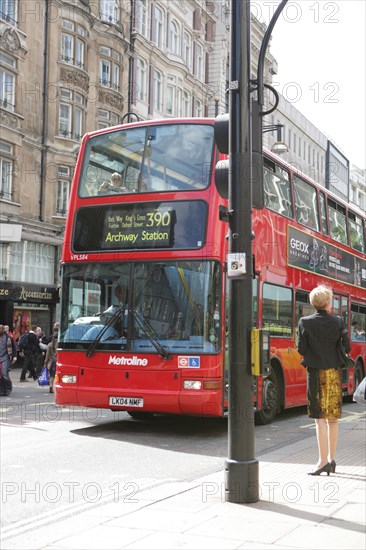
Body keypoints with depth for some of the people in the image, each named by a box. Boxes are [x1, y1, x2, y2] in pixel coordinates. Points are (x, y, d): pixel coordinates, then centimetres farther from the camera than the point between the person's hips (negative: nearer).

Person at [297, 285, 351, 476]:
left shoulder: (305, 322, -6)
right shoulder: (337, 322, -1)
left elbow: (301, 349, -6)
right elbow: (347, 348, -2)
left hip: (316, 372, -2)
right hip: (334, 372, 2)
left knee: (320, 419, -1)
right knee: (333, 419, 11)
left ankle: (323, 460, -3)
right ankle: (331, 459, 18)